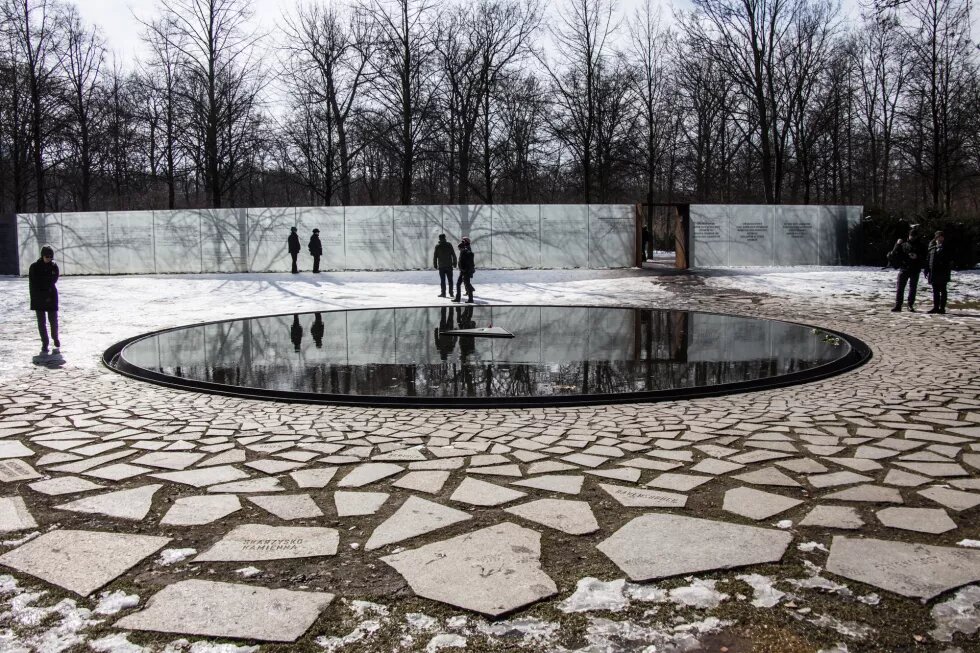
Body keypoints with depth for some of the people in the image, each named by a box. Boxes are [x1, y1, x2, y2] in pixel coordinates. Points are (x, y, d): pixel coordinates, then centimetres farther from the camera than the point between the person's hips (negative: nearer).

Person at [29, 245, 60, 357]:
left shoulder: (54, 266, 1)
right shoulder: (34, 267, -3)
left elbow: (53, 280, 0)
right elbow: (32, 284, -5)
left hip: (51, 297, 1)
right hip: (38, 298, -1)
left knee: (53, 321, 3)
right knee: (41, 322, 1)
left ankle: (56, 342, 20)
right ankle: (45, 345, 7)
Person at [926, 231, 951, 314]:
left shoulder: (946, 248, -1)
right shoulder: (932, 247, 10)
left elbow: (949, 261, -5)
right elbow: (928, 260, 12)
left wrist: (948, 272, -13)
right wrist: (927, 271, 7)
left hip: (942, 273, -4)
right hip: (933, 272, 4)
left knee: (942, 291, 1)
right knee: (935, 291, 10)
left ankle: (942, 307, 4)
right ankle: (935, 307, 15)